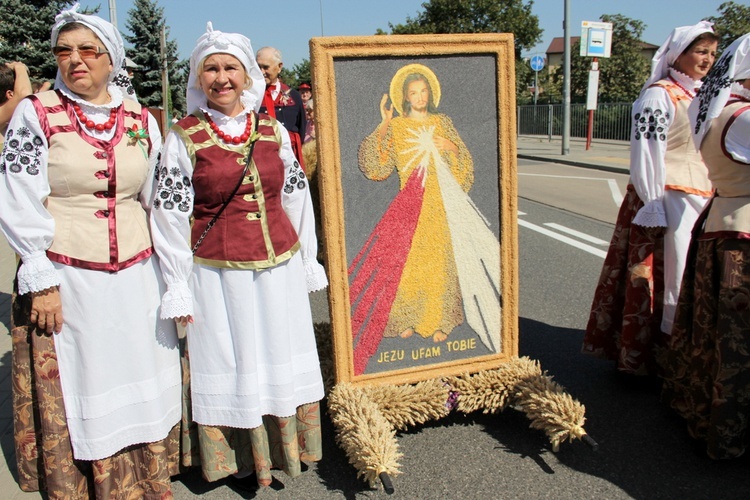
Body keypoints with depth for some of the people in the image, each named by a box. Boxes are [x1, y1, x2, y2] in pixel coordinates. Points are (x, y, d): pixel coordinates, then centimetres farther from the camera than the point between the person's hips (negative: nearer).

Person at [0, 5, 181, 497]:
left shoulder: (141, 120, 6)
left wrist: (169, 276, 11)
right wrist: (40, 281, -10)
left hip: (137, 277, 3)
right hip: (66, 280, -3)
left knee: (143, 386, 11)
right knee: (76, 390, 8)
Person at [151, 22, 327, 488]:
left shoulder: (273, 131, 5)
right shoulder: (184, 136, -3)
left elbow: (297, 197, 10)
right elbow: (171, 214, -4)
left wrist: (307, 261, 11)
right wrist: (178, 287, -6)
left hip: (280, 268, 3)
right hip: (217, 272, -3)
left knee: (284, 362, 13)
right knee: (231, 367, 9)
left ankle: (285, 447, 33)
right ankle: (242, 459, 29)